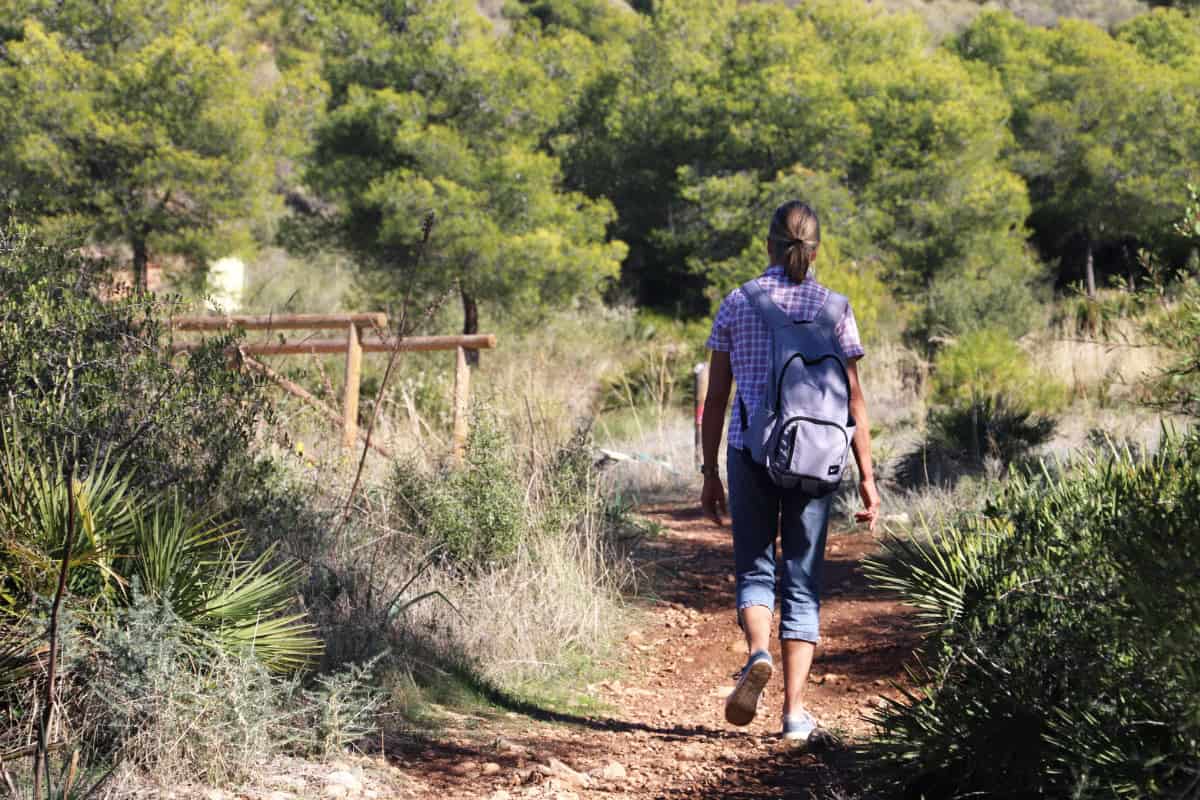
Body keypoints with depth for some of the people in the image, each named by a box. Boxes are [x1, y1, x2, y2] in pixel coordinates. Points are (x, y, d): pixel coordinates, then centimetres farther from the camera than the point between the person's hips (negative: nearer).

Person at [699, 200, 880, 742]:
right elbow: (853, 401, -1)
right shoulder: (832, 309, 2)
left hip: (750, 453, 0)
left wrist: (710, 473, 10)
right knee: (802, 580, 7)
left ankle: (758, 655, -18)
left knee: (754, 569, 12)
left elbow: (715, 398, 3)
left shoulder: (737, 305, 3)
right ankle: (794, 711, 5)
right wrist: (867, 478, 4)